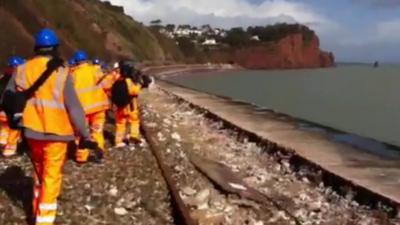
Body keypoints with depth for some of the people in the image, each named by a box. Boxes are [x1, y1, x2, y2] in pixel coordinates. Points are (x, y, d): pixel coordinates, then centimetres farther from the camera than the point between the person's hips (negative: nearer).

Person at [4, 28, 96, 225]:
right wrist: (84, 135, -7)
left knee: (39, 173, 23)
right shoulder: (61, 72, -13)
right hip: (56, 133, -5)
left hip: (32, 131, 5)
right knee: (51, 177, 4)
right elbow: (74, 107, -13)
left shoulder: (22, 70, 0)